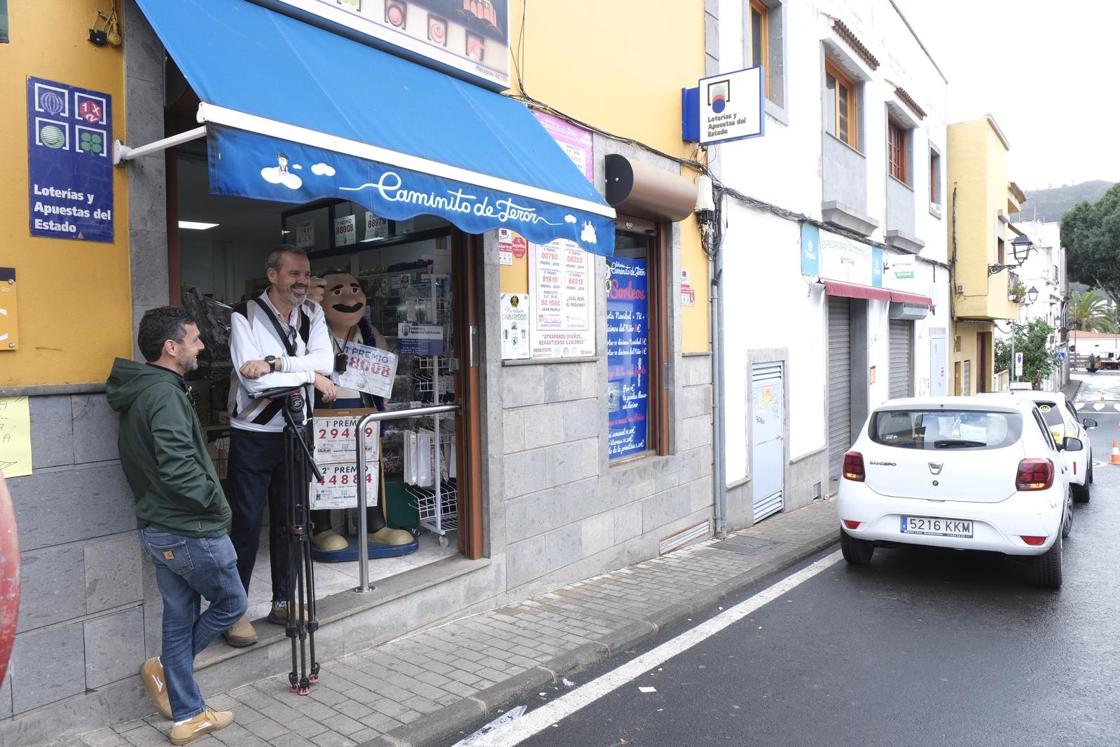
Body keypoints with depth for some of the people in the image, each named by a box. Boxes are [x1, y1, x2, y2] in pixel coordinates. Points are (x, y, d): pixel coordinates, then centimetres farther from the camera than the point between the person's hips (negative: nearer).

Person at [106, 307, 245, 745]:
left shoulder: (138, 393, 10)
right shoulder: (164, 394, -21)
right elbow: (178, 468, -31)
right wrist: (215, 500, -16)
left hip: (157, 528, 9)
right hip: (191, 531, -9)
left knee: (179, 618, 15)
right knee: (231, 605, 13)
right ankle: (164, 670, 22)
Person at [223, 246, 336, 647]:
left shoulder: (312, 313, 4)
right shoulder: (244, 316, -11)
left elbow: (325, 361, -12)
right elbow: (253, 379, -22)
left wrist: (275, 362, -24)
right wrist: (310, 376, -18)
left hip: (295, 431, 5)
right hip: (253, 434, -4)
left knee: (289, 520, 12)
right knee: (247, 523, -1)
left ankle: (283, 603, 25)